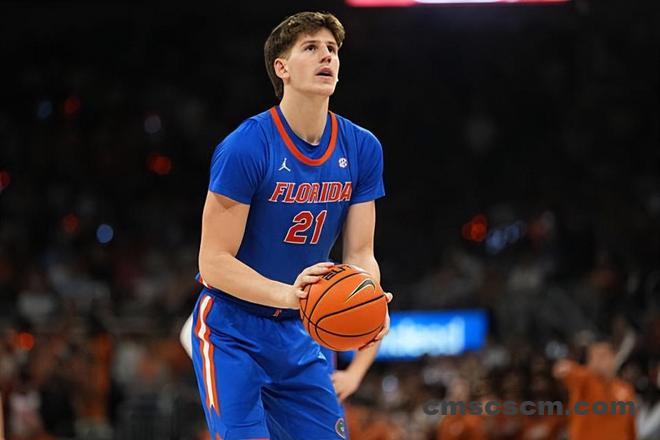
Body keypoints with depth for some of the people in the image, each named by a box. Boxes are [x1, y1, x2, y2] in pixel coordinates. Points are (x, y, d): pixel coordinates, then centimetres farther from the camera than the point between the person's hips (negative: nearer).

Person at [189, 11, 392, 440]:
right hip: (231, 333, -6)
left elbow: (360, 254, -1)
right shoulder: (244, 148, -19)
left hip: (299, 335, 6)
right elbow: (214, 263, -19)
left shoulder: (362, 149, -1)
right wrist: (288, 294, -34)